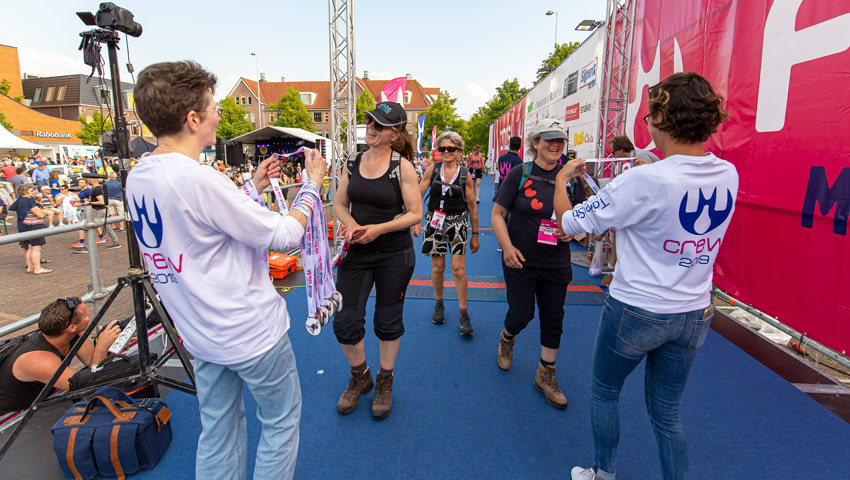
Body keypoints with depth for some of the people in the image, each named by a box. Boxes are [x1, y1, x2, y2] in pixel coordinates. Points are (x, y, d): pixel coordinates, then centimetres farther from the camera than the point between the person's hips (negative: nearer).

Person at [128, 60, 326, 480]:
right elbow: (286, 234, -21)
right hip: (250, 331, -8)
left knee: (217, 429, 22)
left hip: (199, 331, 8)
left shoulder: (137, 178, 1)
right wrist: (312, 184, -7)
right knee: (282, 419, 14)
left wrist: (253, 188, 13)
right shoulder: (198, 179, -26)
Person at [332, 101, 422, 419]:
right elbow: (339, 204, 11)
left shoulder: (402, 167, -9)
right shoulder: (353, 163, 4)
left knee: (388, 321, 11)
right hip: (356, 253, 3)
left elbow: (415, 214, -9)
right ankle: (360, 376, 30)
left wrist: (378, 229, -20)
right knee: (345, 321, 0)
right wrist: (351, 225, -10)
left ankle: (385, 381, 36)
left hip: (394, 255, -3)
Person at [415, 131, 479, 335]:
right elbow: (417, 195, 1)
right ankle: (439, 304, 30)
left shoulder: (465, 174, -3)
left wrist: (475, 235, 4)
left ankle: (464, 314, 7)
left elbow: (472, 206, 2)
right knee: (437, 268, 7)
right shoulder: (433, 170, 0)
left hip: (457, 223, -1)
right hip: (435, 221, 1)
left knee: (458, 268, -5)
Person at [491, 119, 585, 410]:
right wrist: (507, 246, -16)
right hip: (520, 260, -3)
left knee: (553, 318, 9)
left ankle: (546, 374, 27)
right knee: (522, 314, 2)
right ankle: (506, 339, 39)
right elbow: (497, 214, -4)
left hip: (556, 263, 3)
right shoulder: (519, 175, -5)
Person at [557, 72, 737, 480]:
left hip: (636, 312, -5)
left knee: (604, 393, 21)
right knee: (666, 414, 22)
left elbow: (569, 222, -18)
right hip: (694, 314, 6)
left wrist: (562, 178, -1)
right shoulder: (728, 174, -5)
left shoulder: (645, 181, -25)